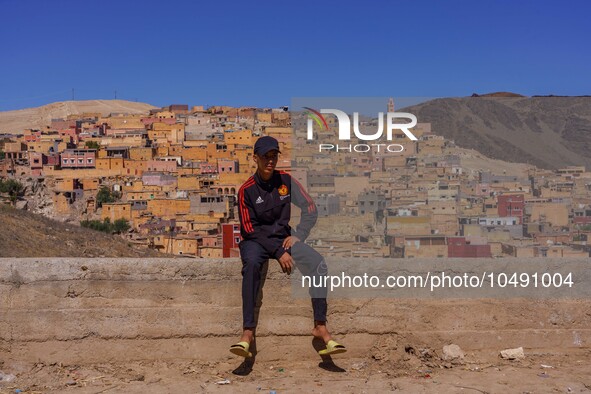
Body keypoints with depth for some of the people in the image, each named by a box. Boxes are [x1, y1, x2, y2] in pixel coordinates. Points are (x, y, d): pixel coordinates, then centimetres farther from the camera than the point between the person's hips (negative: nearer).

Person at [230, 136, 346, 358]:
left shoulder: (286, 181, 2)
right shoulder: (247, 190, -7)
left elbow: (310, 208, 7)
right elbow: (251, 230, -11)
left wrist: (298, 236, -6)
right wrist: (279, 253, -18)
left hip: (283, 238, 3)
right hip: (255, 241, -3)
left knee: (318, 262, -22)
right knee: (251, 263, -37)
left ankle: (320, 326, -21)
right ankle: (248, 331, -40)